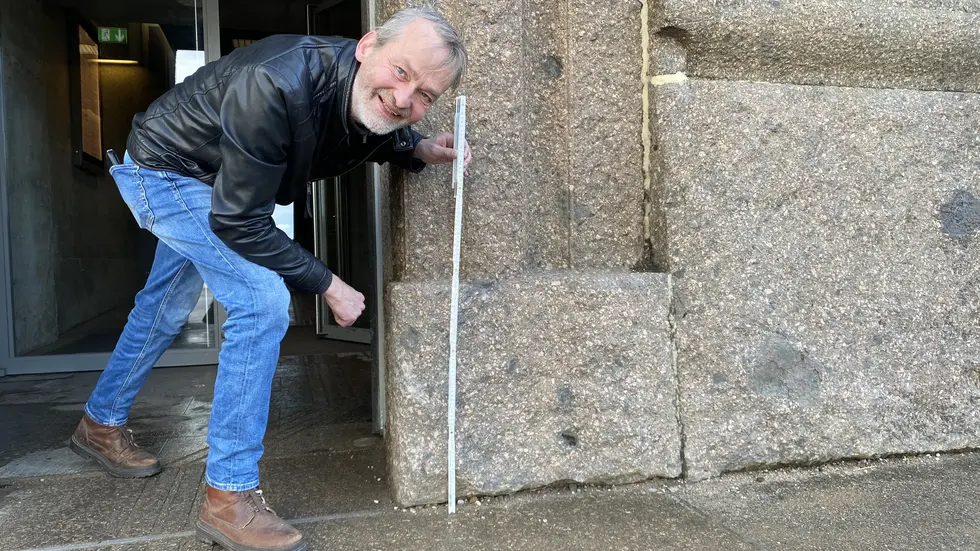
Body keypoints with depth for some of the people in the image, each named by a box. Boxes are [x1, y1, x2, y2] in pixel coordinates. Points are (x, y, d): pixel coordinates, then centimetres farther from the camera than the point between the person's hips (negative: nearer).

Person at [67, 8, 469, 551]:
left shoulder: (374, 100, -19)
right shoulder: (277, 88, -41)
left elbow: (377, 137, 8)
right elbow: (238, 223, -33)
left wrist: (419, 149, -14)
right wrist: (328, 285, -26)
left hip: (208, 179, 9)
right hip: (164, 170, -8)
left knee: (166, 306, 23)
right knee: (263, 302, -22)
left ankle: (100, 425, 48)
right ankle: (228, 497, -9)